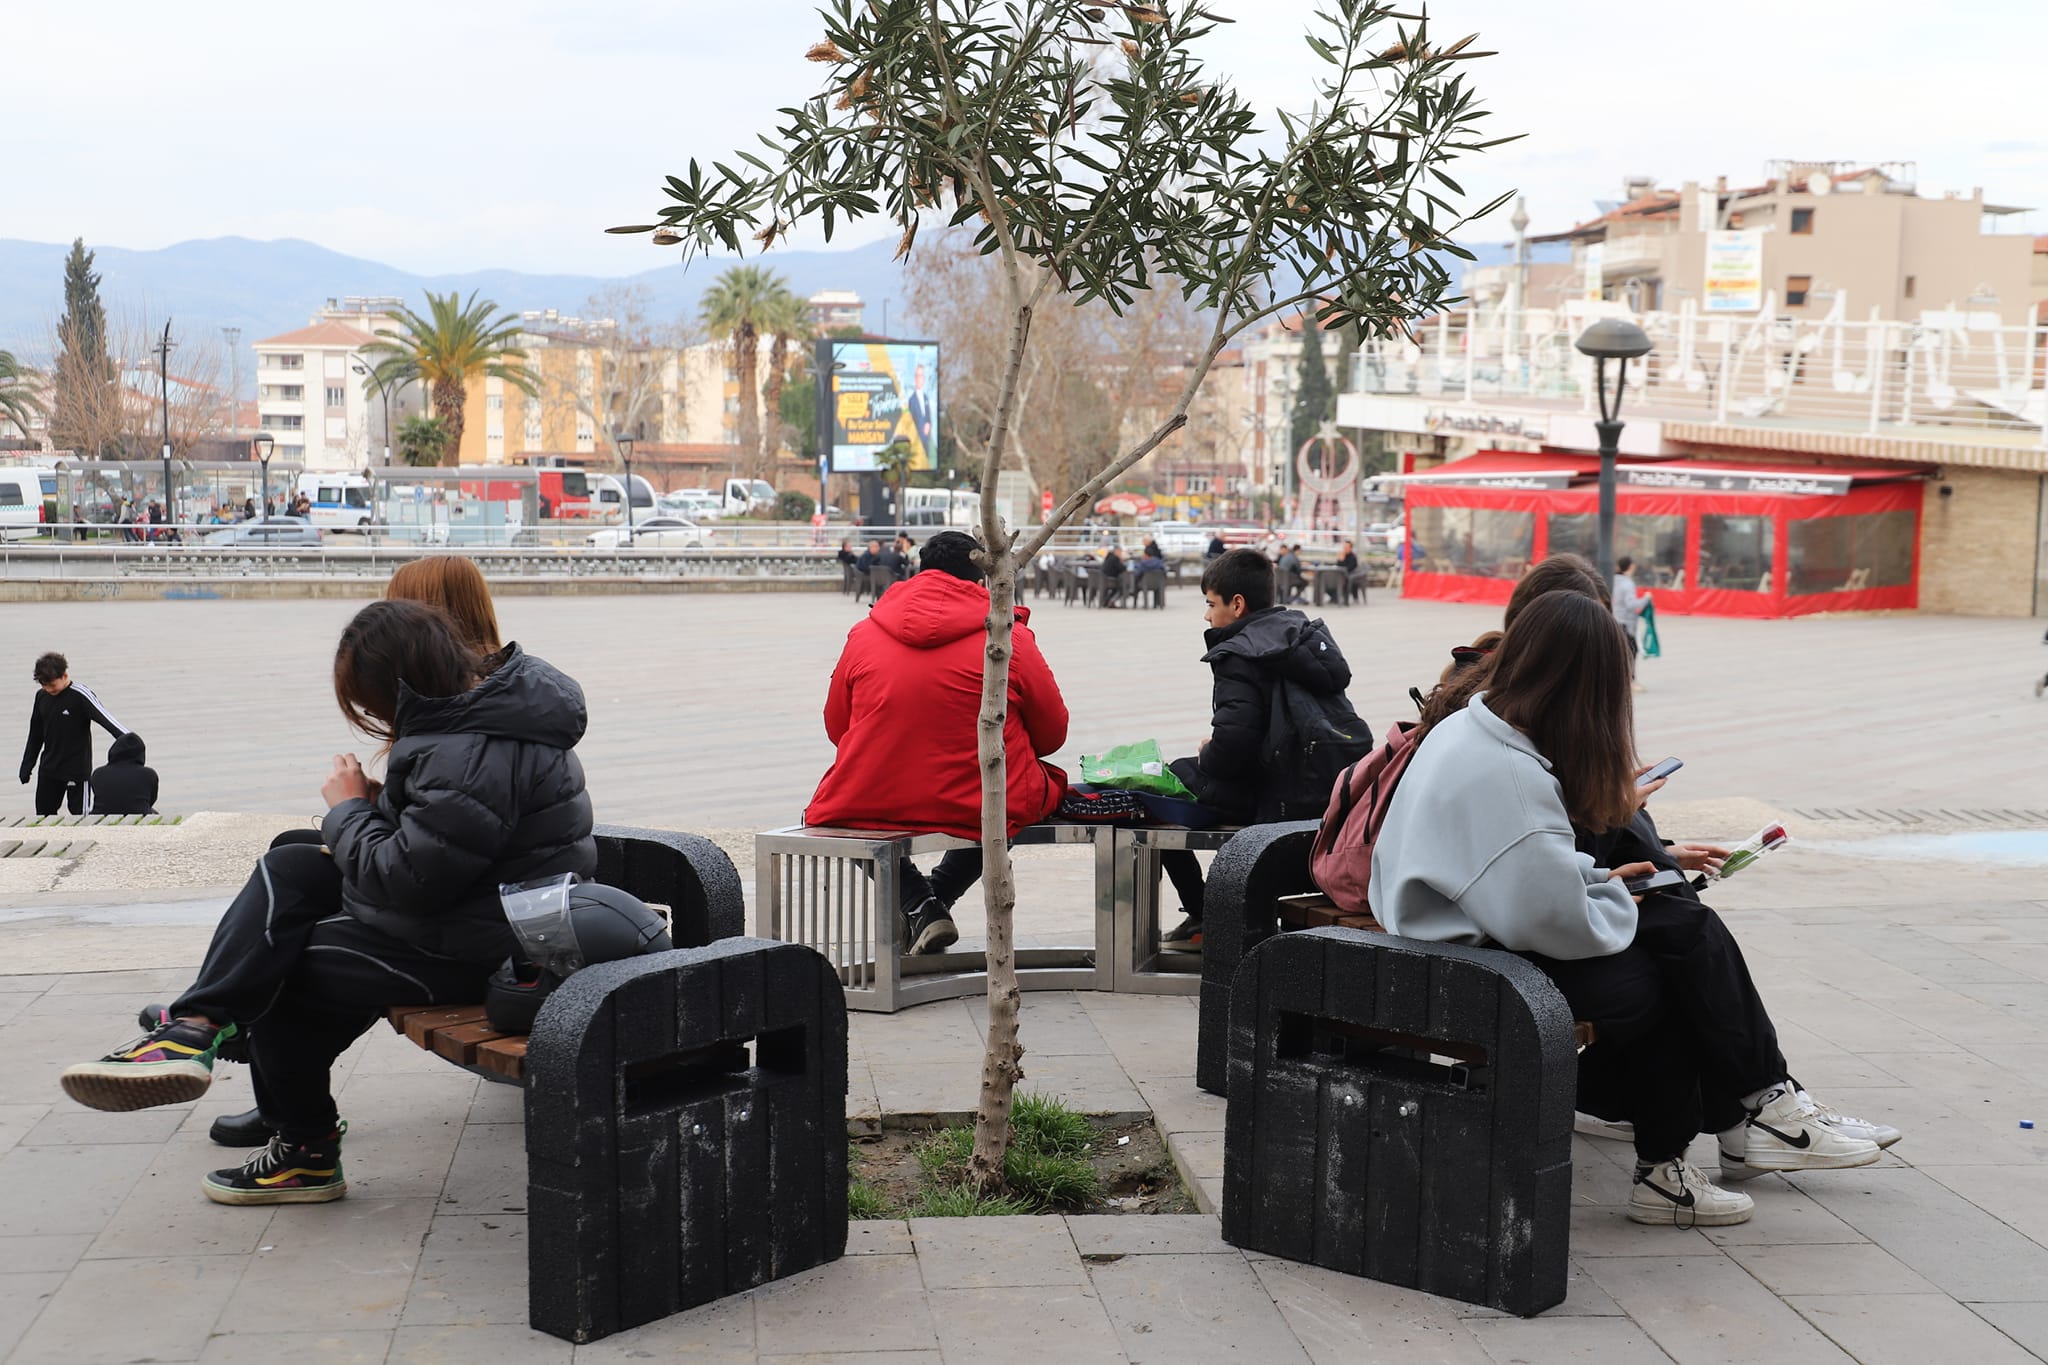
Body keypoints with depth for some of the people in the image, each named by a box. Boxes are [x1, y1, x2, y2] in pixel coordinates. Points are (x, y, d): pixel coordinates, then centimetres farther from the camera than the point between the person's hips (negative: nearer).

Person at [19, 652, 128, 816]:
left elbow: (107, 720, -24)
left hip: (78, 770, -6)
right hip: (48, 770, 6)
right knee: (43, 816, 9)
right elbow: (35, 735, 14)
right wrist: (26, 767, 16)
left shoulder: (80, 695, -15)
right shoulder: (41, 696, 3)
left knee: (81, 816, -2)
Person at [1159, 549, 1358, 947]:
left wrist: (1206, 757, -4)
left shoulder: (1238, 658, -18)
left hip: (1268, 801, -9)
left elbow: (1232, 743, -29)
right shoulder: (1309, 632, 8)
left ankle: (1201, 916, 15)